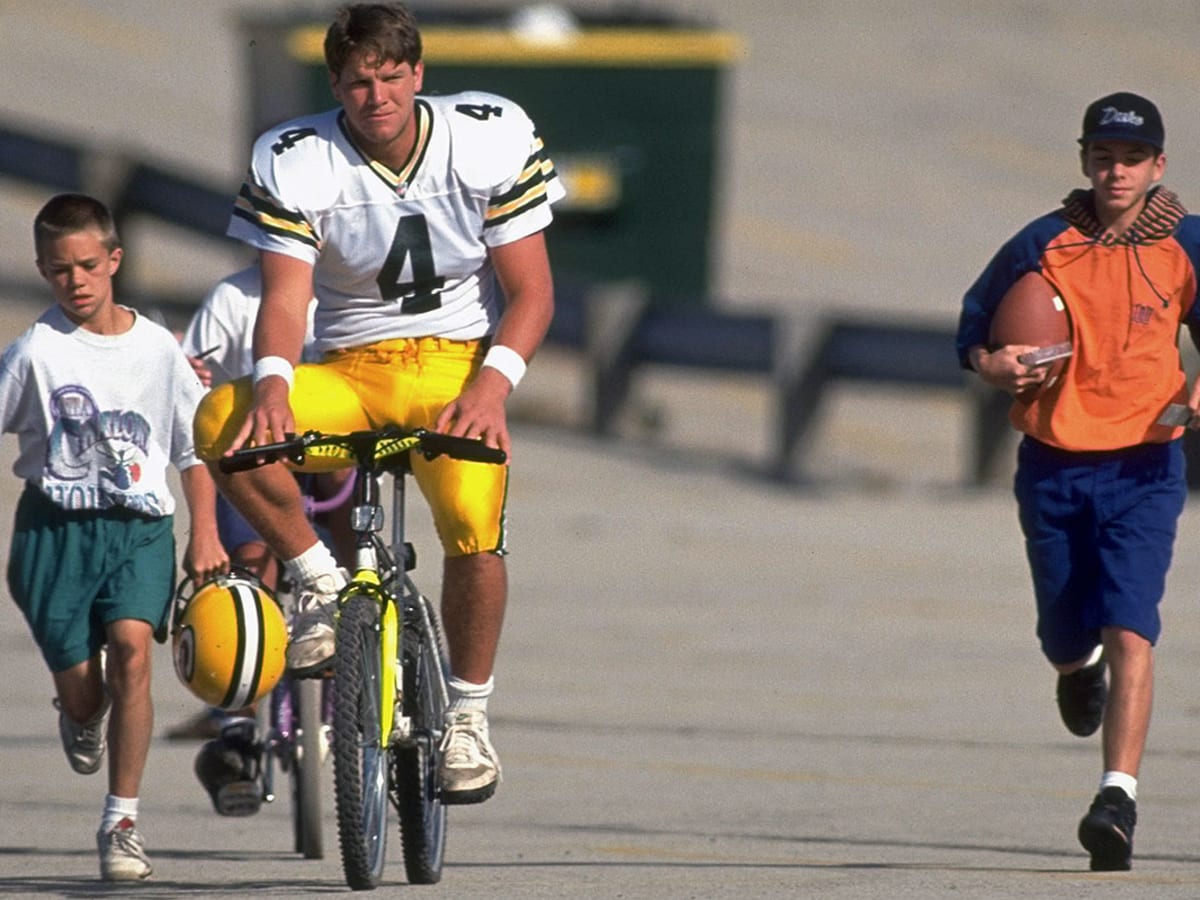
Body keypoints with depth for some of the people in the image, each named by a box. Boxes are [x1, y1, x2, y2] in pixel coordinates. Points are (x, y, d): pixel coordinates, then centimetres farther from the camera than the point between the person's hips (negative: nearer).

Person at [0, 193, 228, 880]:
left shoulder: (157, 348, 3)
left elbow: (194, 447, 12)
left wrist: (205, 533, 5)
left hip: (141, 526, 1)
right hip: (58, 525, -1)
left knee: (132, 646, -22)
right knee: (79, 688, -3)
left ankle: (123, 821, -16)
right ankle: (83, 717, 40)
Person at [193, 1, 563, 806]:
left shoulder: (490, 143, -6)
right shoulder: (297, 164, -6)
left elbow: (530, 292, -4)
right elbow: (285, 296, -12)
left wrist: (493, 384, -21)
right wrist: (273, 382, -33)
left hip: (458, 369, -1)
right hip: (347, 371, 1)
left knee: (474, 527, -28)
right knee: (222, 423, -30)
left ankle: (469, 714, -5)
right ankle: (322, 582, -10)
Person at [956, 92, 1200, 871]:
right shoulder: (1044, 245, 0)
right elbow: (977, 319, 9)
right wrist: (990, 364, -14)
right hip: (1054, 465, 2)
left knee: (1130, 631, -17)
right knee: (1067, 640, 11)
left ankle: (1119, 796, -21)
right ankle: (1082, 667, 50)